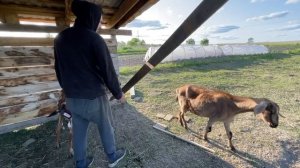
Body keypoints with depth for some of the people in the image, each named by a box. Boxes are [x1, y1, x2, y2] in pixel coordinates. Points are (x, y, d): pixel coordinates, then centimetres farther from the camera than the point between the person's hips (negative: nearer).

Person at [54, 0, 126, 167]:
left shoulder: (60, 38, 5)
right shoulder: (94, 39, -17)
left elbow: (58, 69, 13)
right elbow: (108, 71, -17)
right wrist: (118, 93, -4)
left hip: (72, 98, 6)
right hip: (94, 97, -6)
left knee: (79, 132, 20)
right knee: (106, 128, 17)